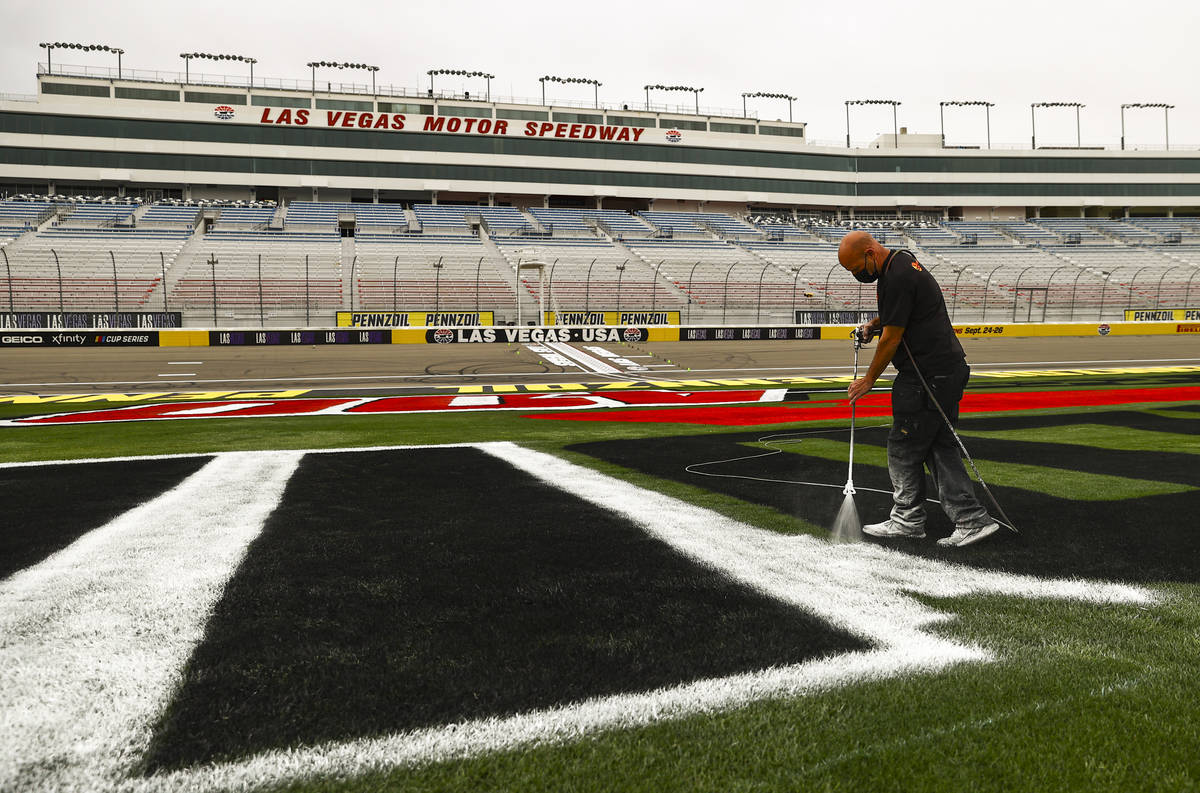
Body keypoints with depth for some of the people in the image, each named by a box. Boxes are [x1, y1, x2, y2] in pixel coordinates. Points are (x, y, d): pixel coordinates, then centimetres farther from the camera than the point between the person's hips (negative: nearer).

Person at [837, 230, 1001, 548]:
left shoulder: (897, 277, -19)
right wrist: (875, 323, 14)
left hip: (928, 375, -10)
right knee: (939, 447, 11)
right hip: (948, 368, 10)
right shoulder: (902, 261, 14)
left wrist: (868, 380, -4)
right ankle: (971, 519, 11)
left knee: (903, 448, 1)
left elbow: (892, 338, -15)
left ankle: (907, 520, 14)